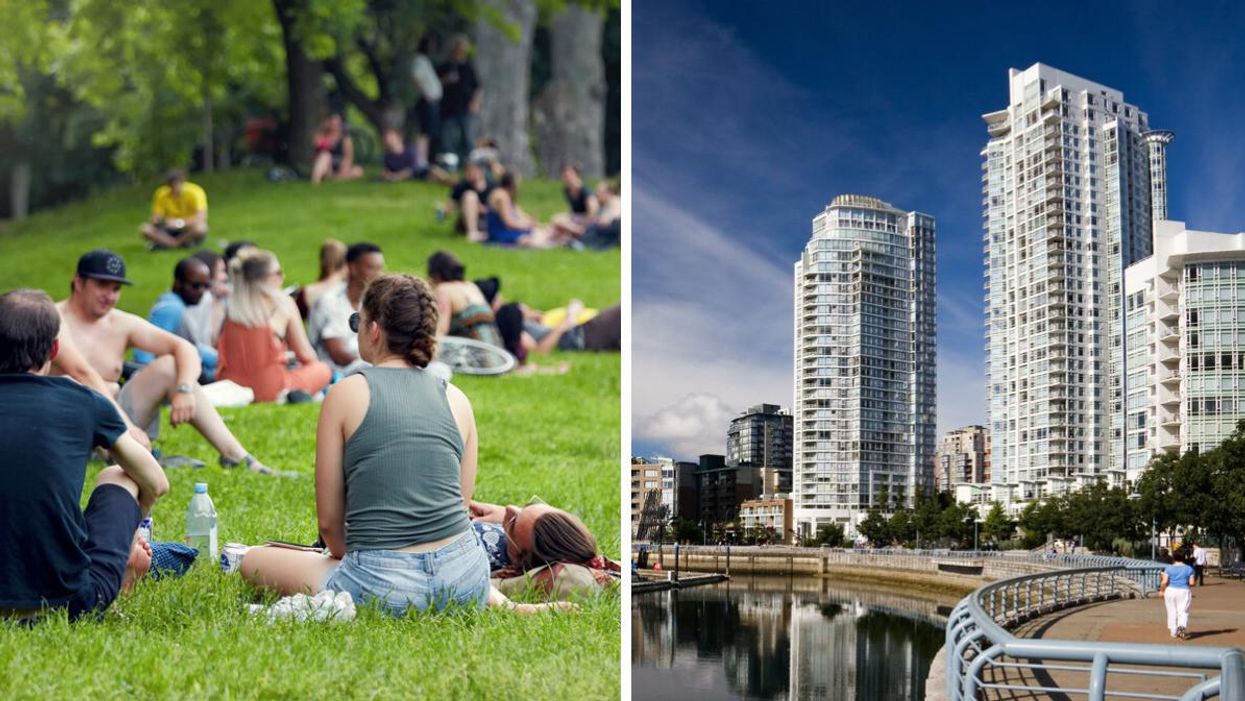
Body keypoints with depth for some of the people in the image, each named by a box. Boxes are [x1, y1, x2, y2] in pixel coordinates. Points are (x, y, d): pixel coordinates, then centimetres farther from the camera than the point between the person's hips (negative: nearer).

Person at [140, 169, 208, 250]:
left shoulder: (195, 192, -17)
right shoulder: (162, 194, -8)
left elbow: (200, 218, -27)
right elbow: (156, 218, -8)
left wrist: (180, 222, -42)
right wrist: (156, 220, -32)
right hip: (172, 230, 3)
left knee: (200, 228, -39)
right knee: (144, 229, -22)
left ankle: (165, 243, -19)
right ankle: (182, 243, -22)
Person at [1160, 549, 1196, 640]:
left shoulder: (1169, 568, -4)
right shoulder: (1189, 569, -2)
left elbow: (1164, 582, -10)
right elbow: (1192, 583, -5)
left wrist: (1161, 591, 5)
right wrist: (1195, 584, 17)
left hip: (1170, 591, 1)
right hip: (1184, 591, -1)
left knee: (1172, 612, 11)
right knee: (1183, 611, 1)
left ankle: (1173, 631, 17)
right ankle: (1181, 627, -25)